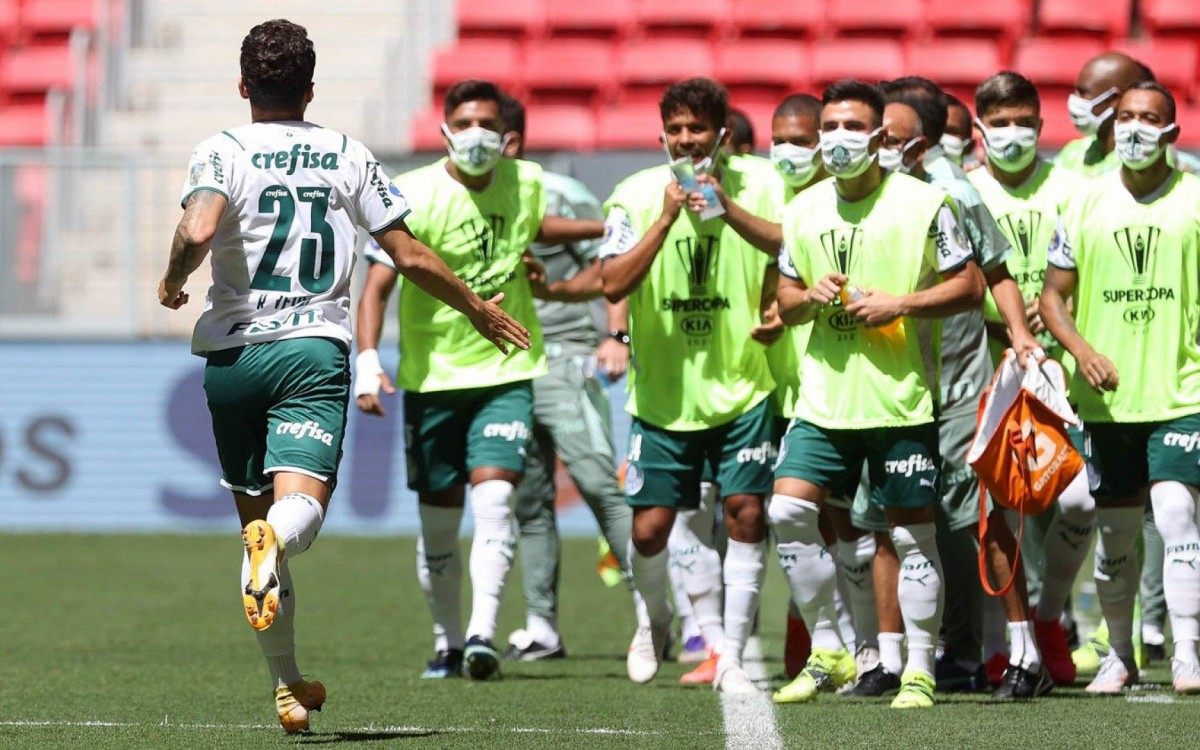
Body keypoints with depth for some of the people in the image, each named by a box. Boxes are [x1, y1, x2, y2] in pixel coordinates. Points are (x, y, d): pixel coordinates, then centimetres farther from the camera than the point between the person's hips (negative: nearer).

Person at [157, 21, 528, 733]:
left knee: (256, 519, 13)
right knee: (300, 506, -16)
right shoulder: (348, 155, 9)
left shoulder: (223, 151, 1)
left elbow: (199, 230, -20)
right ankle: (275, 539, -55)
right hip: (316, 352, 0)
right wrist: (478, 308, 24)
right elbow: (409, 256, 9)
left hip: (234, 354, 0)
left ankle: (289, 687, 17)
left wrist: (174, 278, 2)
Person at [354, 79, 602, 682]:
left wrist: (607, 227, 26)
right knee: (437, 520, 7)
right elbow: (377, 285, -17)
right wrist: (367, 363, -29)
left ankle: (482, 634, -23)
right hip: (432, 376, -1)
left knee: (493, 497, -17)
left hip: (507, 369, 1)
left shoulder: (526, 181, 2)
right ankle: (447, 641, 23)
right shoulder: (414, 196, -12)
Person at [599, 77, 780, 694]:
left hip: (741, 385, 0)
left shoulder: (758, 184, -2)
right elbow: (613, 284, -14)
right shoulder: (636, 195, -5)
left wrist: (729, 210, -23)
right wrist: (667, 216, -22)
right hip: (663, 391, 0)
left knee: (746, 511, -8)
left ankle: (731, 656, 2)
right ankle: (656, 621, 33)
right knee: (649, 527, 1)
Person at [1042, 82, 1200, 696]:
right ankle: (1119, 654, 23)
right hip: (1107, 395, 3)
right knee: (1114, 531, 9)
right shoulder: (1087, 203, 7)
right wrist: (1081, 349, -8)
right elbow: (1054, 294, 10)